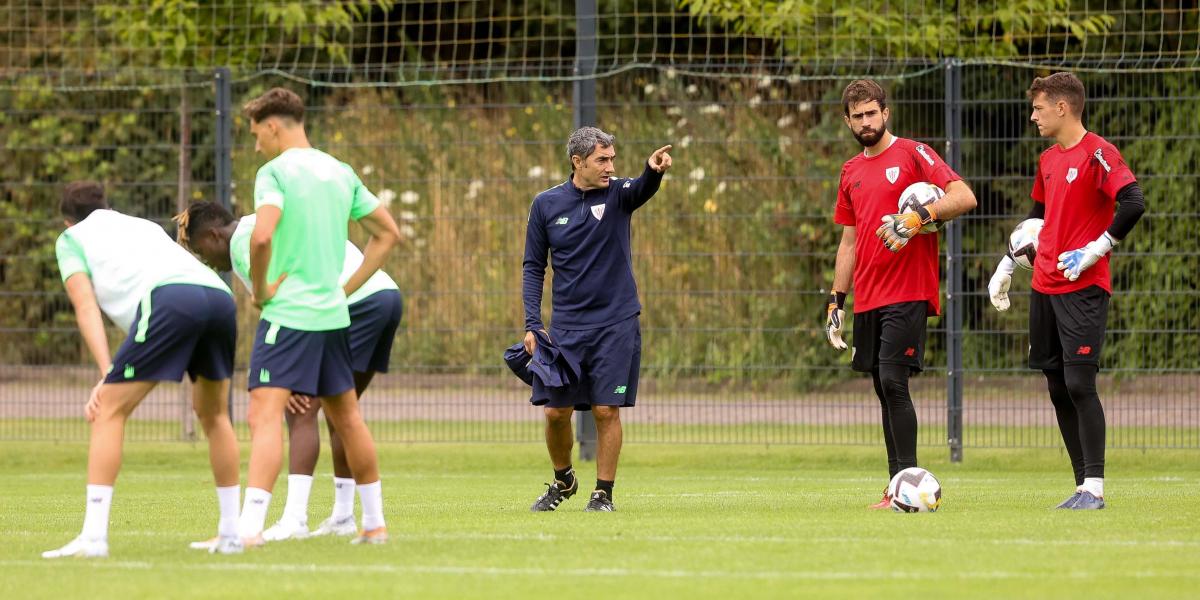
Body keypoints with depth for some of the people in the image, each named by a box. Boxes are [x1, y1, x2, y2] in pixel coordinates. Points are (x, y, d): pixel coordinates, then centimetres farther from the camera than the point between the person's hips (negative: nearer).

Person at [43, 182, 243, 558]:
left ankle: (93, 536, -9)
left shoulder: (72, 238, 24)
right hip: (220, 295, 6)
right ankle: (230, 534, 26)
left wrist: (106, 373, -1)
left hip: (169, 299, -6)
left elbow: (86, 306, 10)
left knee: (109, 411, 1)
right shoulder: (146, 227, 40)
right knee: (213, 415, 25)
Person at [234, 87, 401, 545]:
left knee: (265, 414, -13)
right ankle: (375, 523, 24)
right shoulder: (340, 172, 12)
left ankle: (249, 526, -26)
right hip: (333, 314, 7)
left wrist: (259, 289, -11)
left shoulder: (275, 172, -10)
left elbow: (261, 236, -27)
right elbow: (388, 232, 18)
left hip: (287, 314, -7)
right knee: (346, 417, 17)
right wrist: (349, 286, 16)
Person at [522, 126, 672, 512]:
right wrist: (532, 324, -3)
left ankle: (603, 494, 7)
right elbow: (533, 267, 7)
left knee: (607, 410, -6)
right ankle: (563, 481, 27)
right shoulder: (546, 204, 2)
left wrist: (654, 171, -50)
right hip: (566, 326, 2)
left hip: (615, 323, -1)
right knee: (556, 411, 2)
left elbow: (642, 190, -26)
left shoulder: (617, 194, -2)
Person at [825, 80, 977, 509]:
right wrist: (836, 300, 18)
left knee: (893, 380, -16)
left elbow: (965, 197, -12)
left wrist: (921, 216, -26)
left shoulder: (914, 154, -3)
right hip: (867, 297, 7)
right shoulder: (851, 172, 17)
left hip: (907, 294, -7)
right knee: (883, 387, 6)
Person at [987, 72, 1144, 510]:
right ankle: (1083, 487, 9)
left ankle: (1095, 487, -9)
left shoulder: (1097, 154, -9)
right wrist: (1006, 268, 26)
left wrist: (1092, 252, -17)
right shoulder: (1048, 160, 16)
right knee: (1058, 389, 5)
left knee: (1079, 383, -13)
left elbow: (1133, 204, -20)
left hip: (1083, 289, -8)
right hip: (1045, 288, 8)